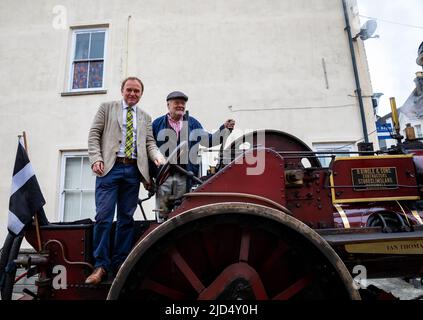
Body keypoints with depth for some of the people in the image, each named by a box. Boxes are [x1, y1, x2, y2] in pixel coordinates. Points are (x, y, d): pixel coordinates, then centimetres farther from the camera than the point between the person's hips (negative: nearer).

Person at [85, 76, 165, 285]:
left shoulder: (145, 117, 21)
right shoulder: (107, 108, 13)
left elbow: (150, 143, 13)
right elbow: (94, 135, 6)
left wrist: (157, 157, -9)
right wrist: (96, 159, -9)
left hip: (133, 170, 3)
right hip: (110, 167, -3)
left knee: (126, 218, 4)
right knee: (103, 216, -9)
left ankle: (120, 263, 12)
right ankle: (101, 265, 0)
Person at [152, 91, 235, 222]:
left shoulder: (193, 123, 13)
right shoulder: (158, 124, 7)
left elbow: (209, 141, 12)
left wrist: (225, 128, 0)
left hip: (184, 177, 2)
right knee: (162, 213, 2)